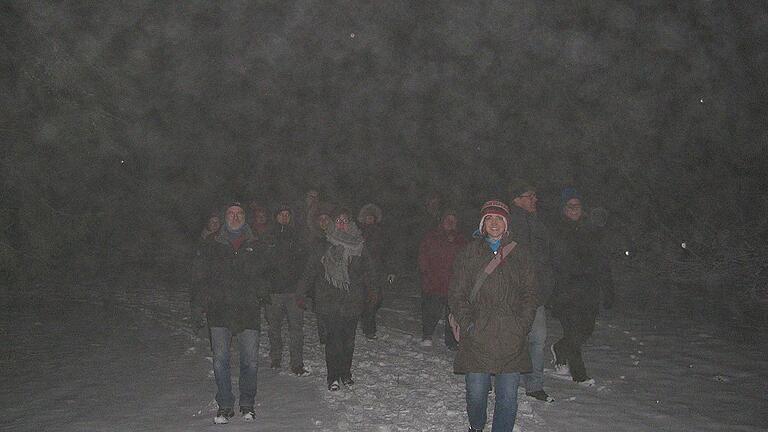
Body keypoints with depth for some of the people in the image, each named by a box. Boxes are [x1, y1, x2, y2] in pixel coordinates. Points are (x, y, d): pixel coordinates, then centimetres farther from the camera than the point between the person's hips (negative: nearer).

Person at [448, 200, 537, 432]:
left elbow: (529, 294, 10)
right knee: (476, 392, 1)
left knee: (508, 396, -2)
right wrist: (466, 323, -6)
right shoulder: (469, 253, 8)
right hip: (477, 336, -1)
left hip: (511, 337, 1)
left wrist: (522, 325, -2)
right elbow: (456, 293, 6)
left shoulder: (520, 254, 12)